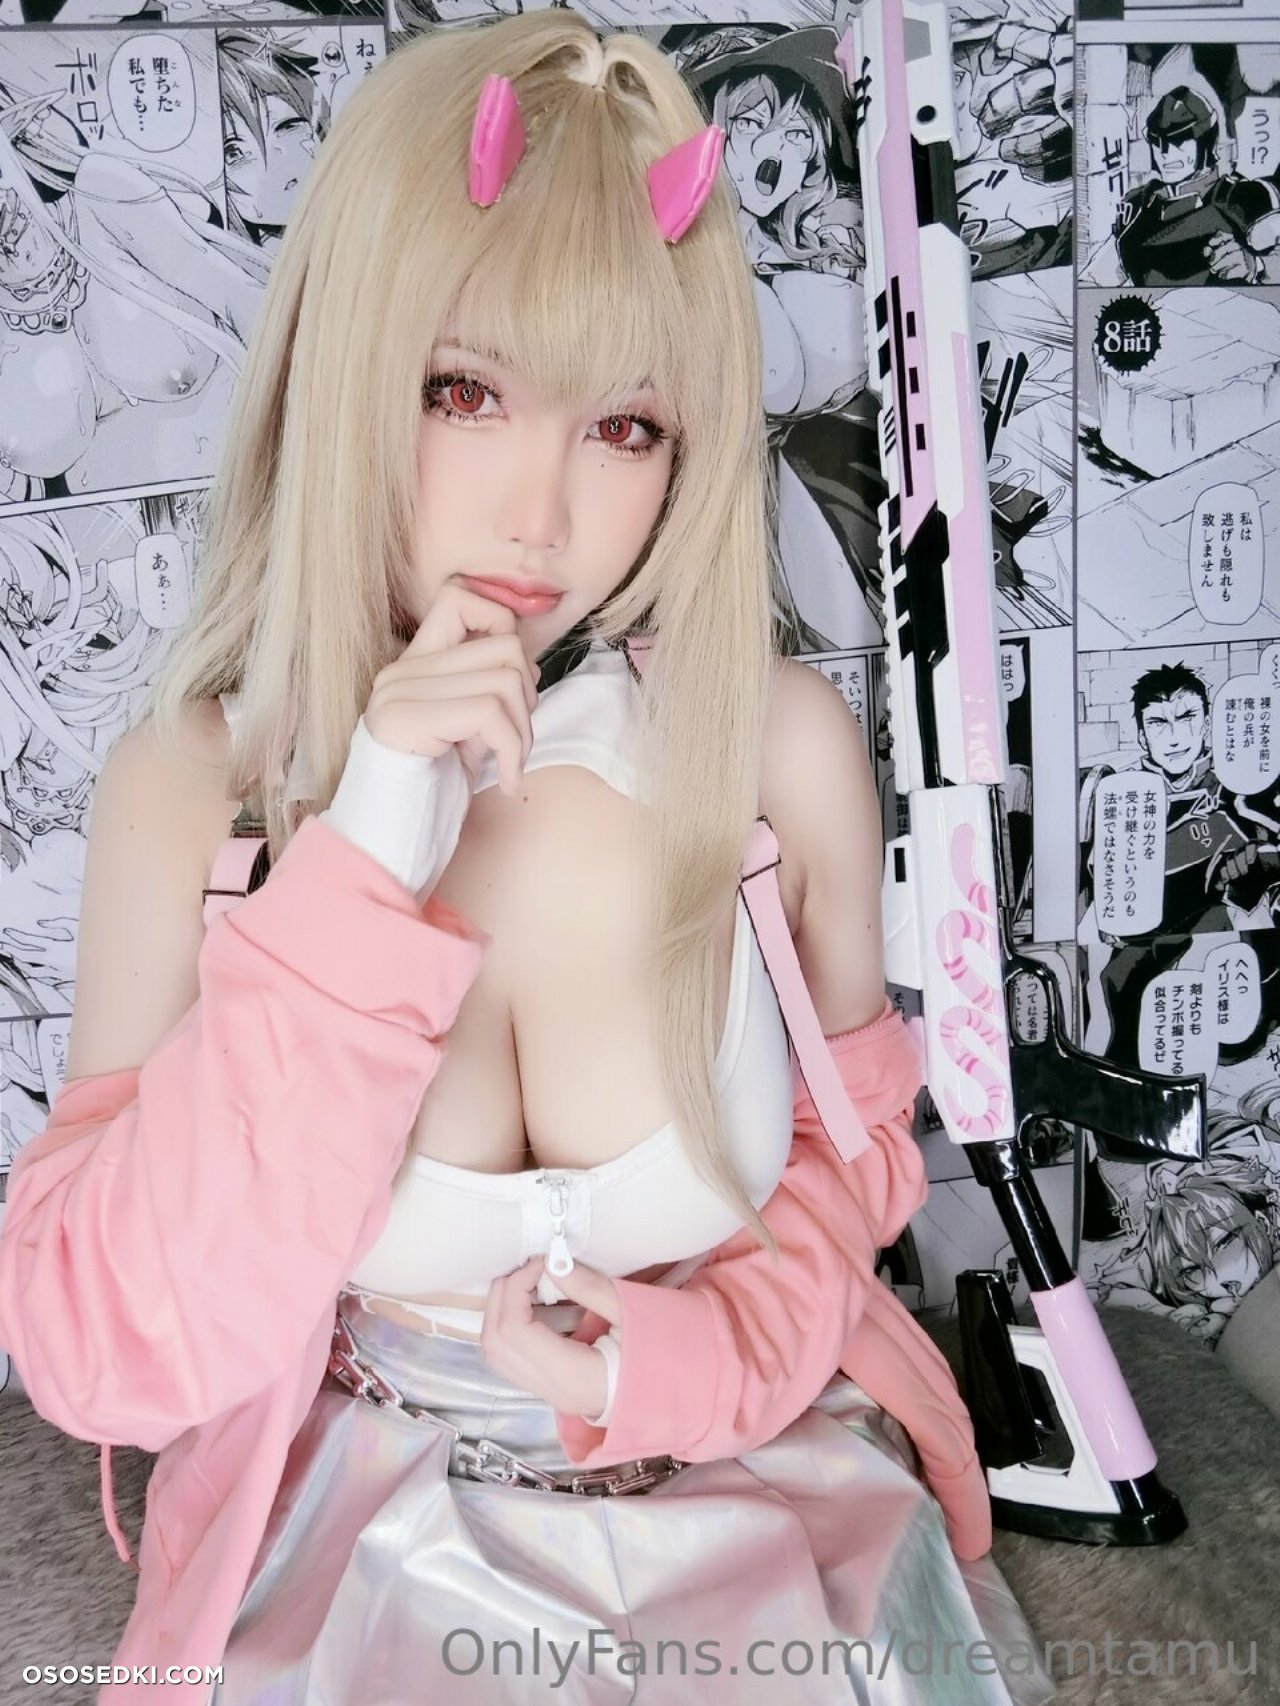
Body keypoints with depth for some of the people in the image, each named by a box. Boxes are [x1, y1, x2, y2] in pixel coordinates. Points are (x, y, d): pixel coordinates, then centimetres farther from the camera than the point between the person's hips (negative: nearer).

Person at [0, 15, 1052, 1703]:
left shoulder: (784, 744, -13)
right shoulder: (191, 783, -13)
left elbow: (853, 1126, 4)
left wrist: (703, 1352, -13)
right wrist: (363, 873, -25)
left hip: (765, 1488, 0)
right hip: (370, 1547, 1)